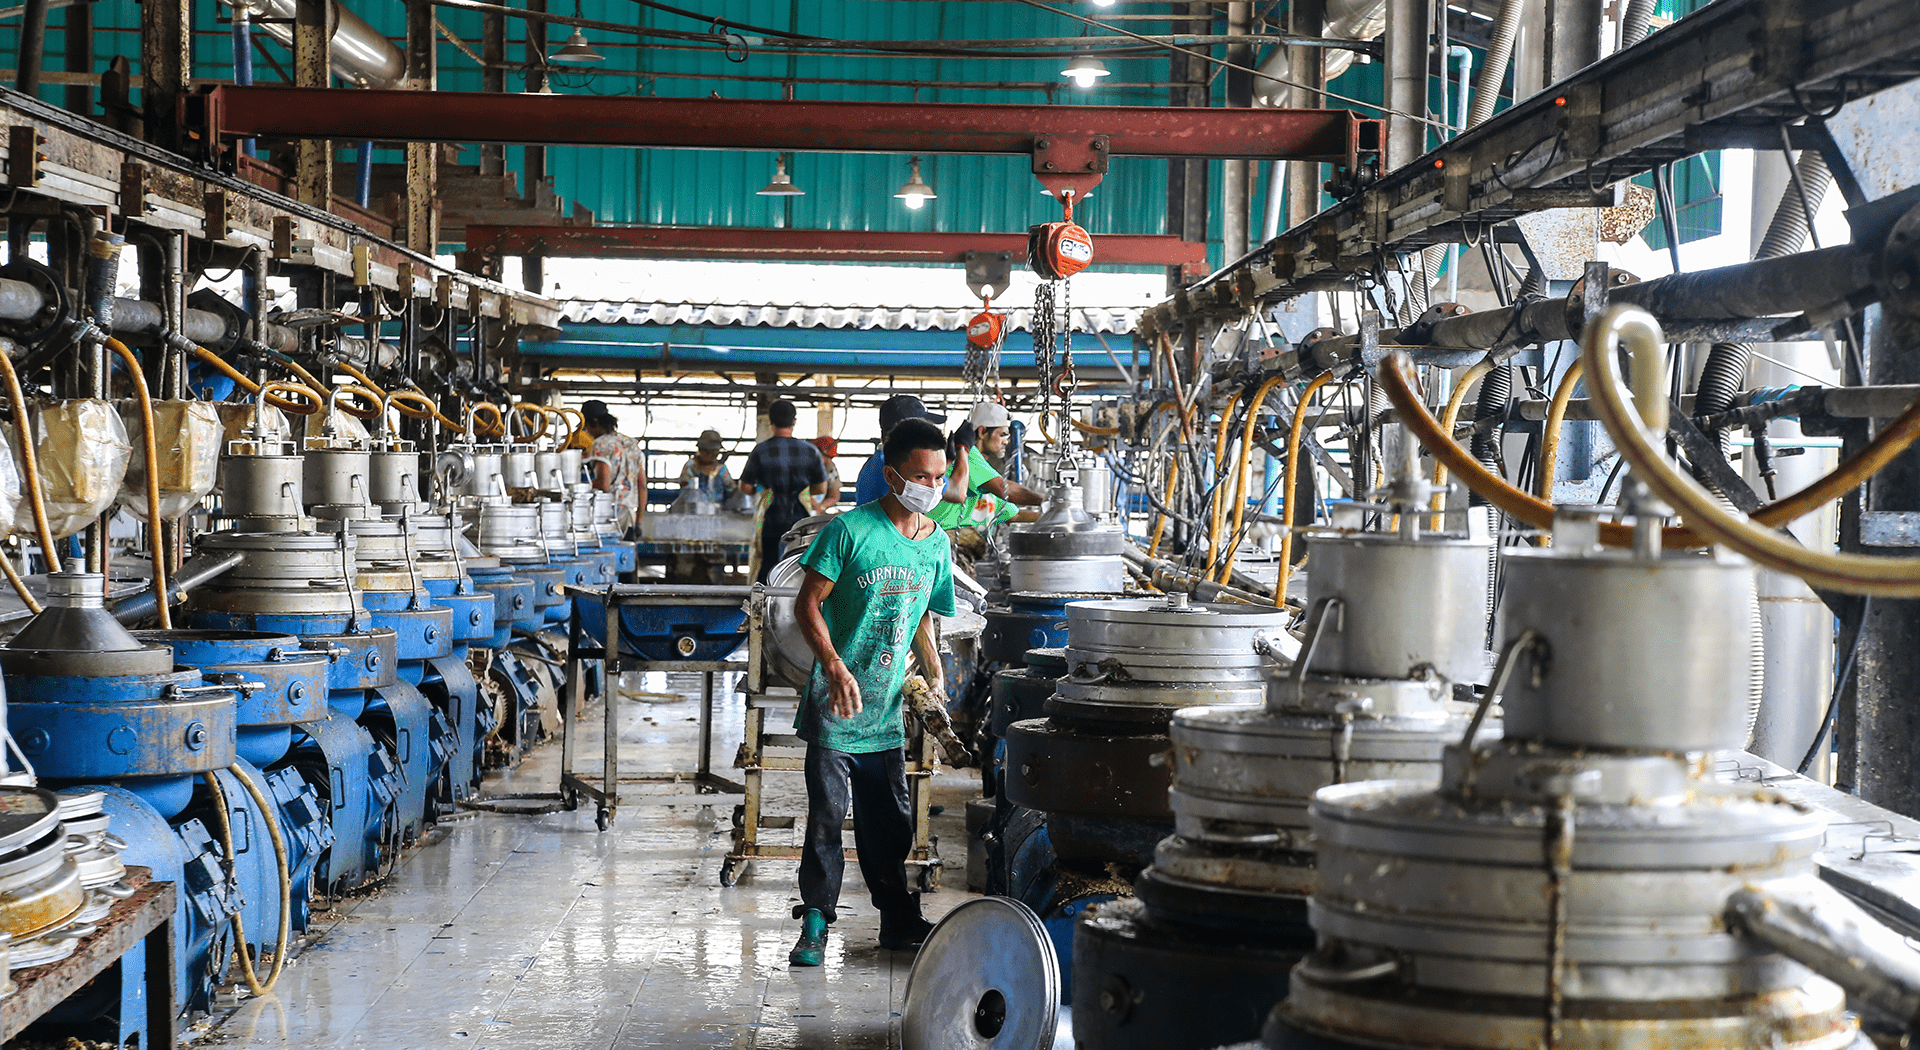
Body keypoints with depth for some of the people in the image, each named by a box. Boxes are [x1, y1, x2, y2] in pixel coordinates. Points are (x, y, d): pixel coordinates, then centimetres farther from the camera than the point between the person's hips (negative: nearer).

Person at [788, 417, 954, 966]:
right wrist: (836, 668, -20)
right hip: (835, 702, -5)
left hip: (888, 710, 5)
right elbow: (808, 603, -10)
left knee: (889, 820, 12)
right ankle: (816, 924, 5)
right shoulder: (850, 530, -11)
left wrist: (934, 676, 7)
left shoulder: (936, 542, 8)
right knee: (827, 813, -4)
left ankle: (900, 920, 23)